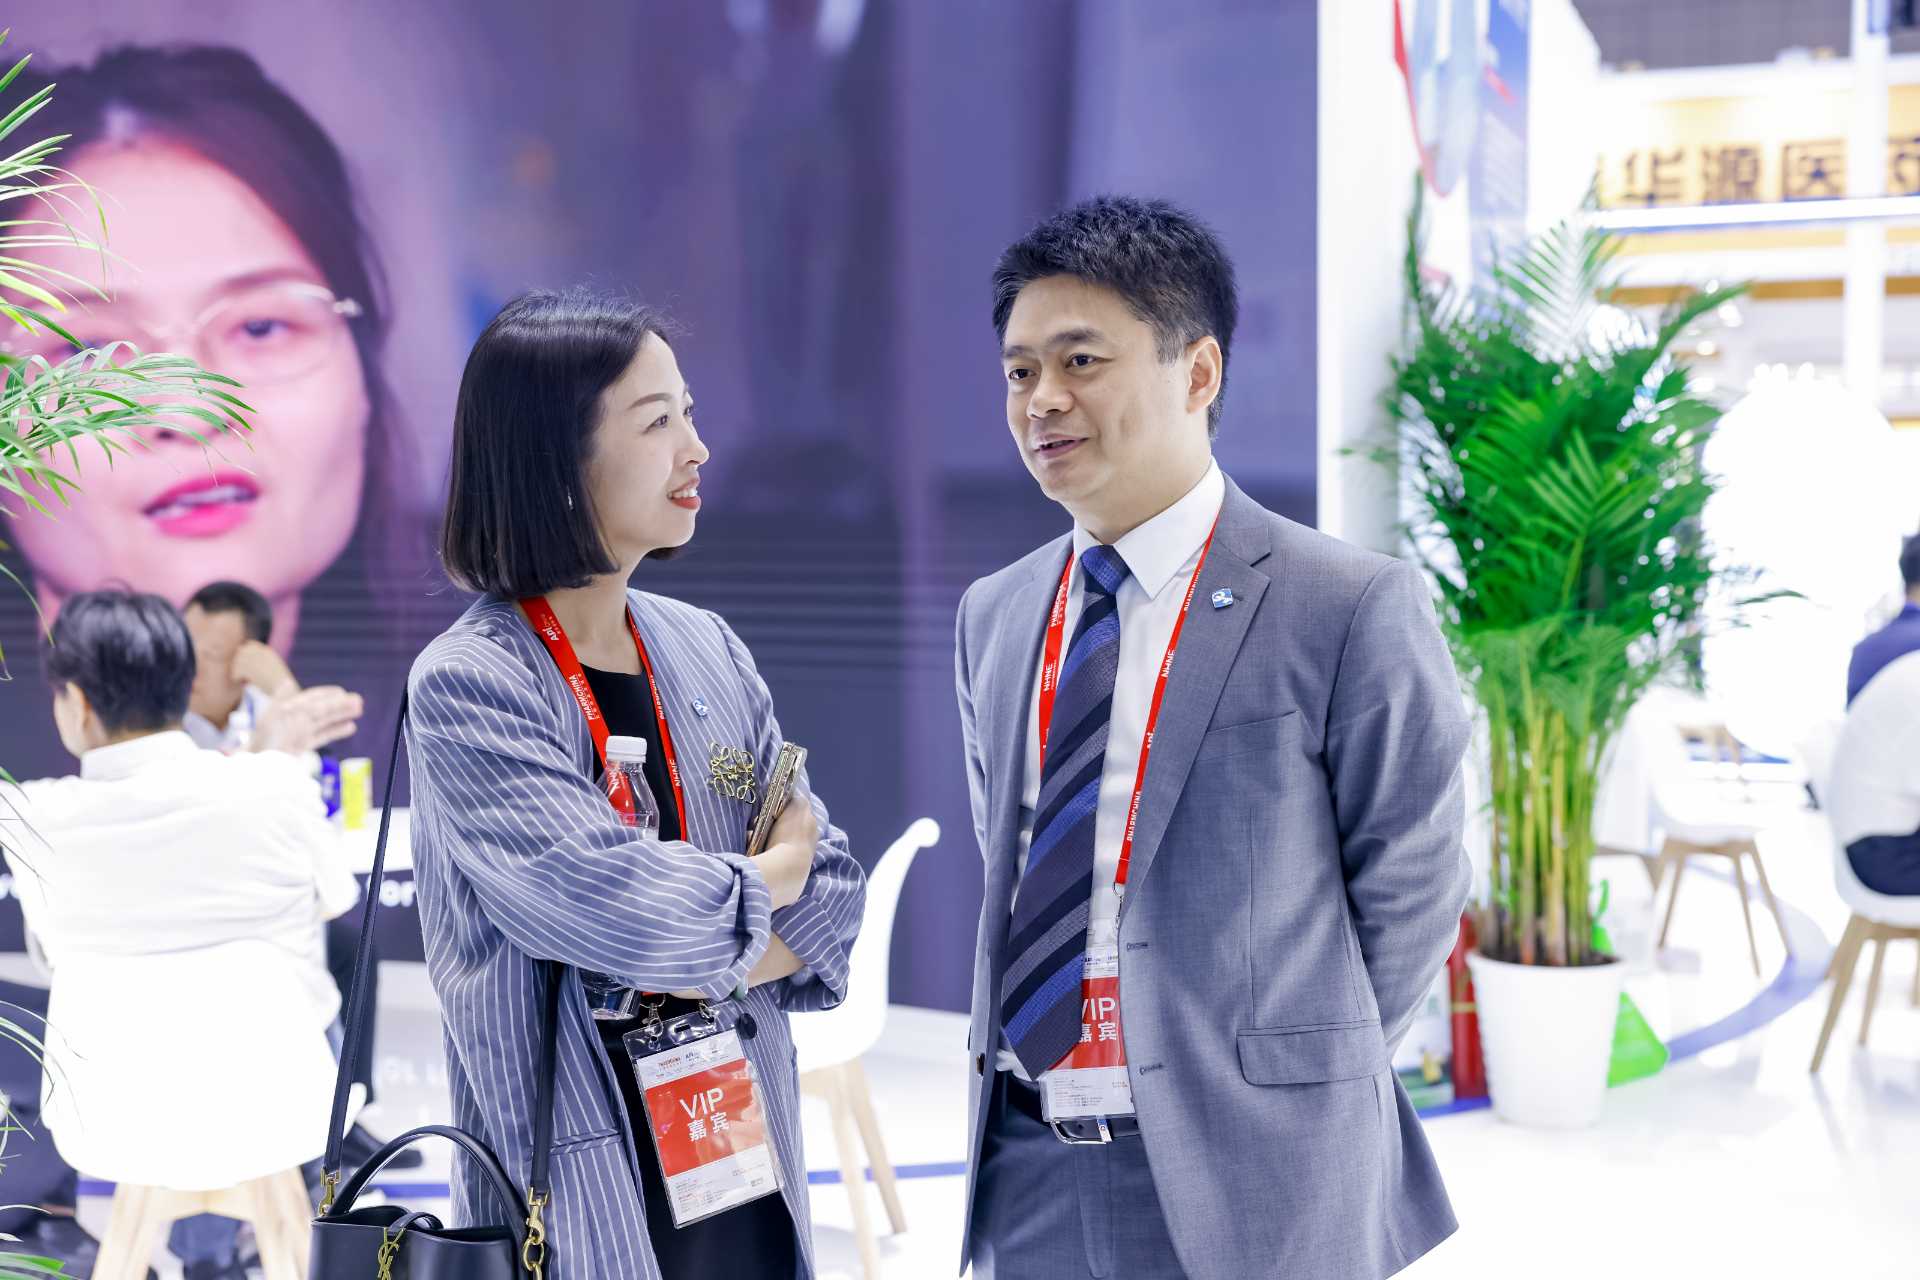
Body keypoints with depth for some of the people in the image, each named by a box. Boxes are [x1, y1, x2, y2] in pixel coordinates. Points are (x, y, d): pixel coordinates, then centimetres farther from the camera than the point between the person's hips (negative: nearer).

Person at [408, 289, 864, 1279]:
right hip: (585, 1191, -5)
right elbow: (606, 899, -25)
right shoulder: (465, 686, -14)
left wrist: (701, 964, -14)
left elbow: (831, 891, 4)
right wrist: (767, 877, -7)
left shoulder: (708, 652, 4)